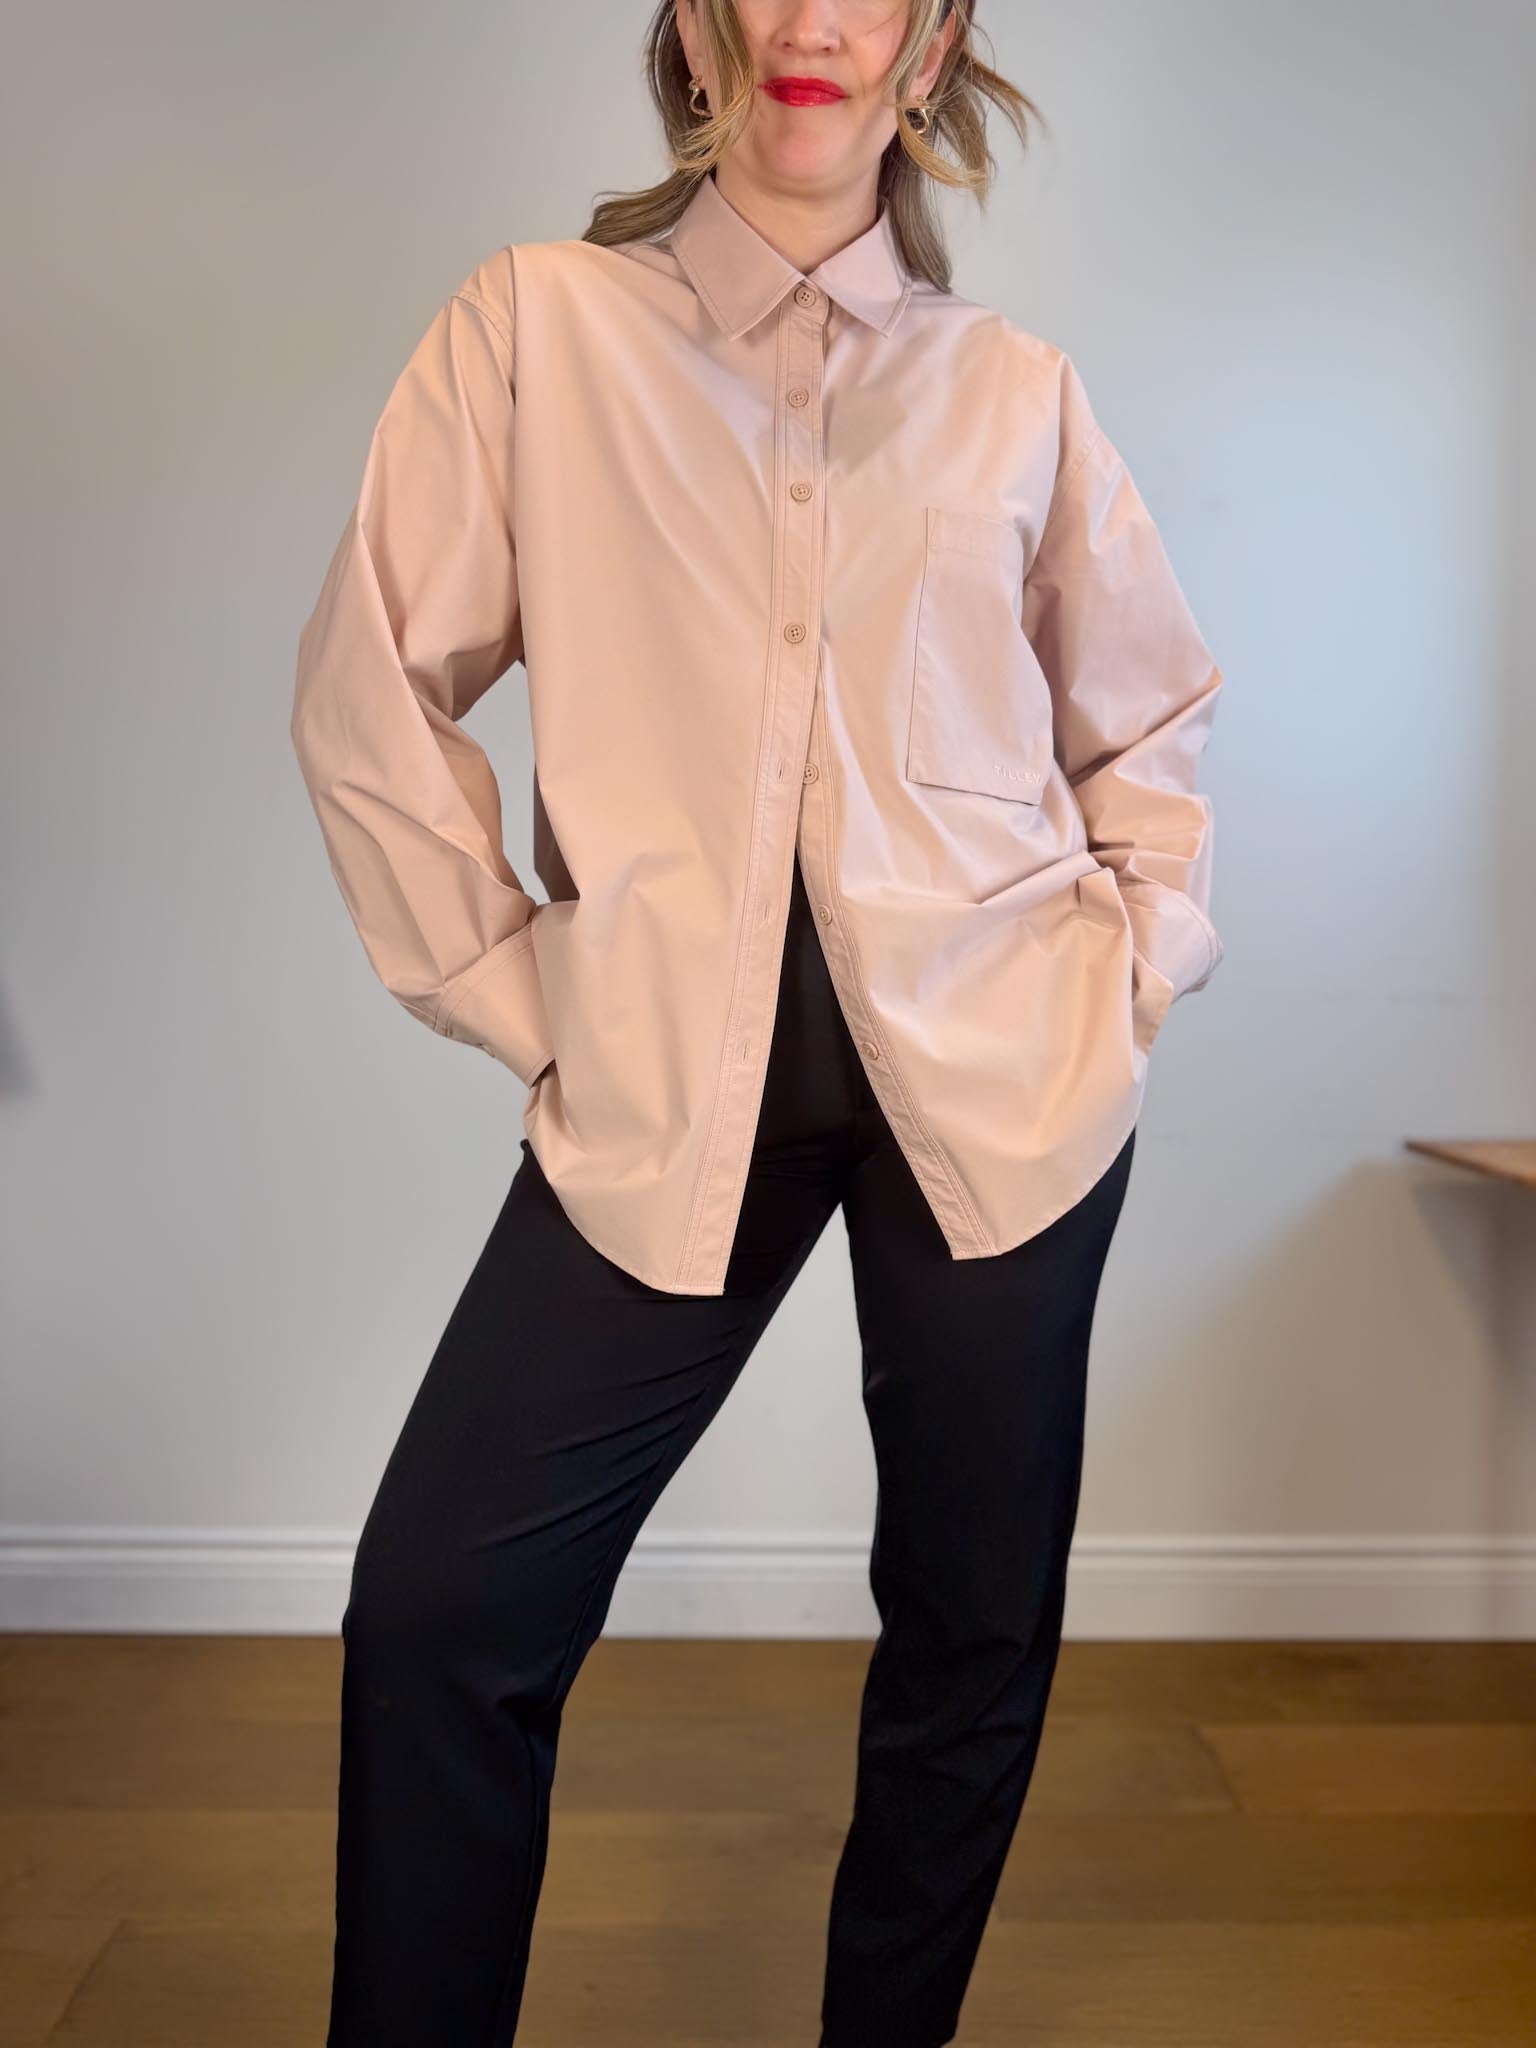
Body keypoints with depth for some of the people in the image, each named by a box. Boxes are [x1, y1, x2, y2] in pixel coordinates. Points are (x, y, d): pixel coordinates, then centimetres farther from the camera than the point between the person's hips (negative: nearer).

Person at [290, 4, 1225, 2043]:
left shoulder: (1016, 388, 8)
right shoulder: (536, 323, 2)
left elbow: (1146, 718, 18)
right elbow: (371, 695, 3)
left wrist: (1135, 964, 6)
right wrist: (510, 993, -1)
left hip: (997, 1078, 2)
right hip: (665, 1092, -1)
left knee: (977, 1621, 10)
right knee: (440, 1612, -6)